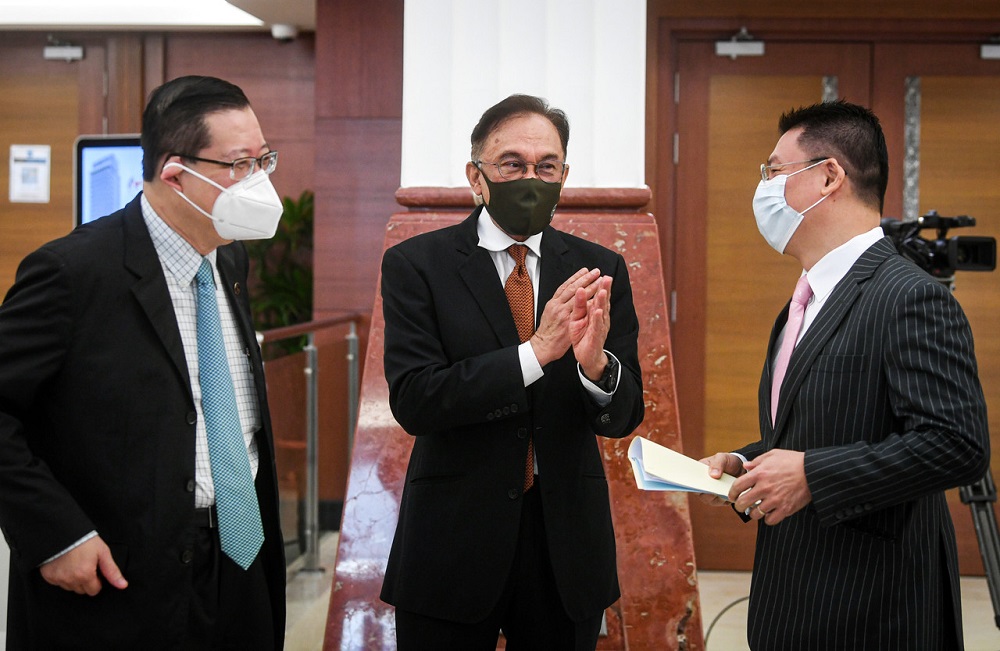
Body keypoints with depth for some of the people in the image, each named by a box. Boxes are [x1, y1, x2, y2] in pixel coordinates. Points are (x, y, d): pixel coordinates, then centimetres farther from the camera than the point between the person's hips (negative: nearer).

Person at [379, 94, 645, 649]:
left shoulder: (599, 270, 2)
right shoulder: (416, 265, -5)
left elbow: (624, 416, -1)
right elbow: (413, 401, -16)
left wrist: (596, 363, -24)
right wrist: (536, 352, -25)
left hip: (567, 540, 3)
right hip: (454, 540, -2)